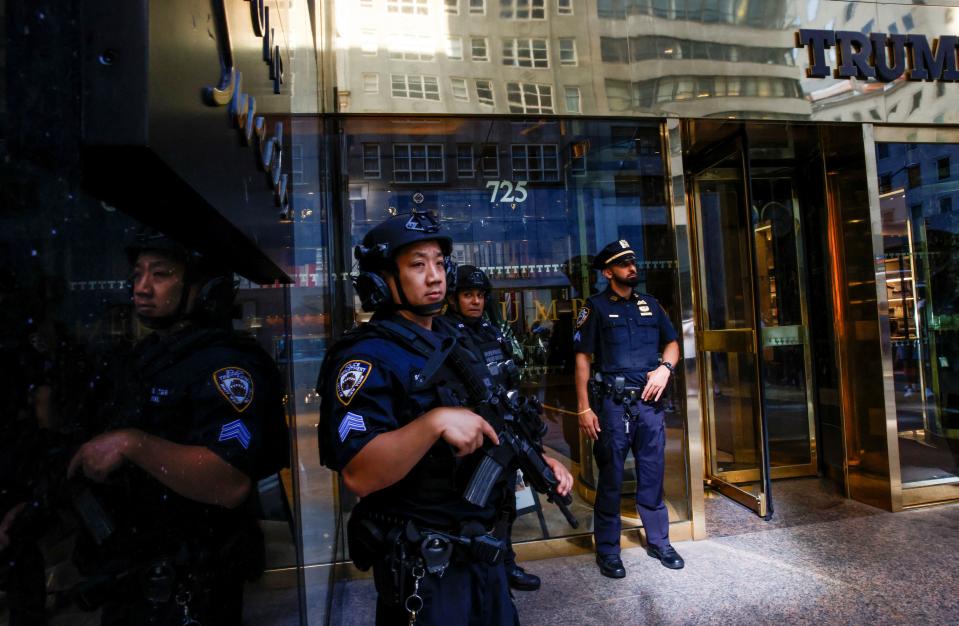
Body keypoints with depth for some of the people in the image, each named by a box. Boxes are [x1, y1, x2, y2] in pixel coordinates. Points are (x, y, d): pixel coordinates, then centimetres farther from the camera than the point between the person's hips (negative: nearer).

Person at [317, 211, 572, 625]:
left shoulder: (456, 343, 8)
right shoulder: (365, 356, -19)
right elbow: (359, 476, -27)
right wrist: (434, 422, -37)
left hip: (482, 547, 8)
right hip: (420, 564, -8)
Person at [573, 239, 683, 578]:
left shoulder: (650, 304, 13)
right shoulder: (596, 306, -1)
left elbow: (672, 343, 19)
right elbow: (583, 359, -5)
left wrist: (665, 367, -3)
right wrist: (584, 407, -11)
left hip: (649, 401, 4)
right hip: (613, 404, -4)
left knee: (652, 474, 13)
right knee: (611, 477, 4)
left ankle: (658, 540, 29)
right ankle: (607, 550, 16)